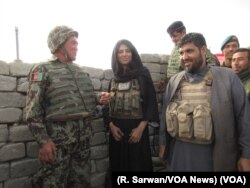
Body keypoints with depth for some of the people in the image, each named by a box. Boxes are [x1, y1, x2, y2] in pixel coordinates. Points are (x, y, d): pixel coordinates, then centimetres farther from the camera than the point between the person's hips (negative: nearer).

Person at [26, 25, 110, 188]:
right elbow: (33, 110, -9)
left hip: (84, 135, 6)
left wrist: (100, 99, 1)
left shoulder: (79, 71, 16)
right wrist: (43, 140, -15)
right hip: (59, 134, -6)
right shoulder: (43, 70, -2)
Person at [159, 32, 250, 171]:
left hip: (214, 154, -2)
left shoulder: (228, 77, -5)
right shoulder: (174, 81, 4)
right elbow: (166, 113, 10)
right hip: (179, 152, 3)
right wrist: (162, 143, 11)